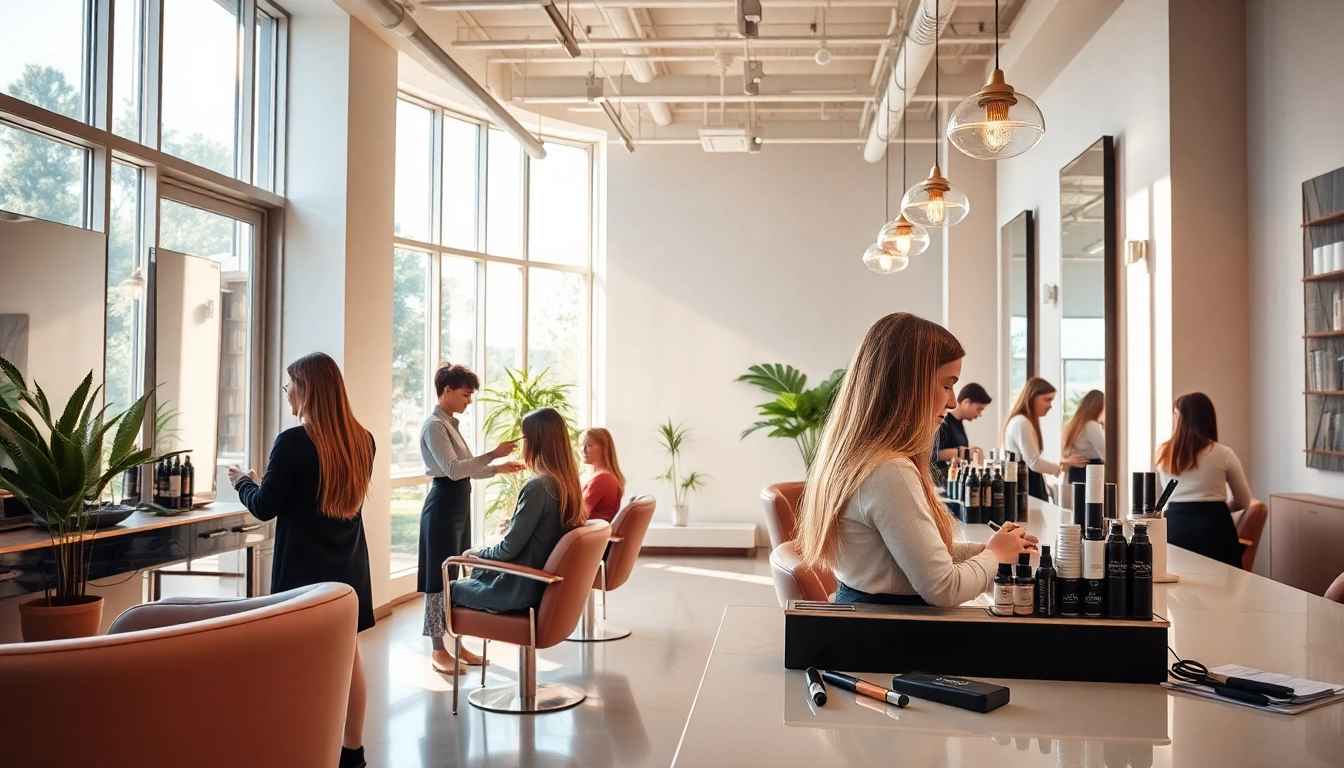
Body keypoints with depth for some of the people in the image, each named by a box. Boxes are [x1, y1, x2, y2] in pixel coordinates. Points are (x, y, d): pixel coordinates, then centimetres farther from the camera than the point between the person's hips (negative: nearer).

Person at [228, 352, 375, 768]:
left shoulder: (294, 441, -17)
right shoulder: (362, 441, 2)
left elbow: (266, 508, -10)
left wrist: (244, 481, 10)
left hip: (304, 566, -6)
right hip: (348, 565, 6)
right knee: (347, 654, 14)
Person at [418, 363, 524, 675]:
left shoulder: (451, 424, 15)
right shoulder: (434, 425, -13)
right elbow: (453, 469, -23)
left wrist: (497, 469, 6)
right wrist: (492, 454, -26)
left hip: (460, 504, 10)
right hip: (443, 506, -10)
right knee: (440, 577, -3)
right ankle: (438, 650, 3)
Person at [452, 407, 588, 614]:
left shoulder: (537, 487, -25)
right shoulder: (568, 481, -1)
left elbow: (509, 549, -18)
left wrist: (479, 552, -1)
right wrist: (514, 523, 22)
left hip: (524, 588, -8)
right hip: (547, 580, 8)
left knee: (451, 588, 14)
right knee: (479, 573, 28)